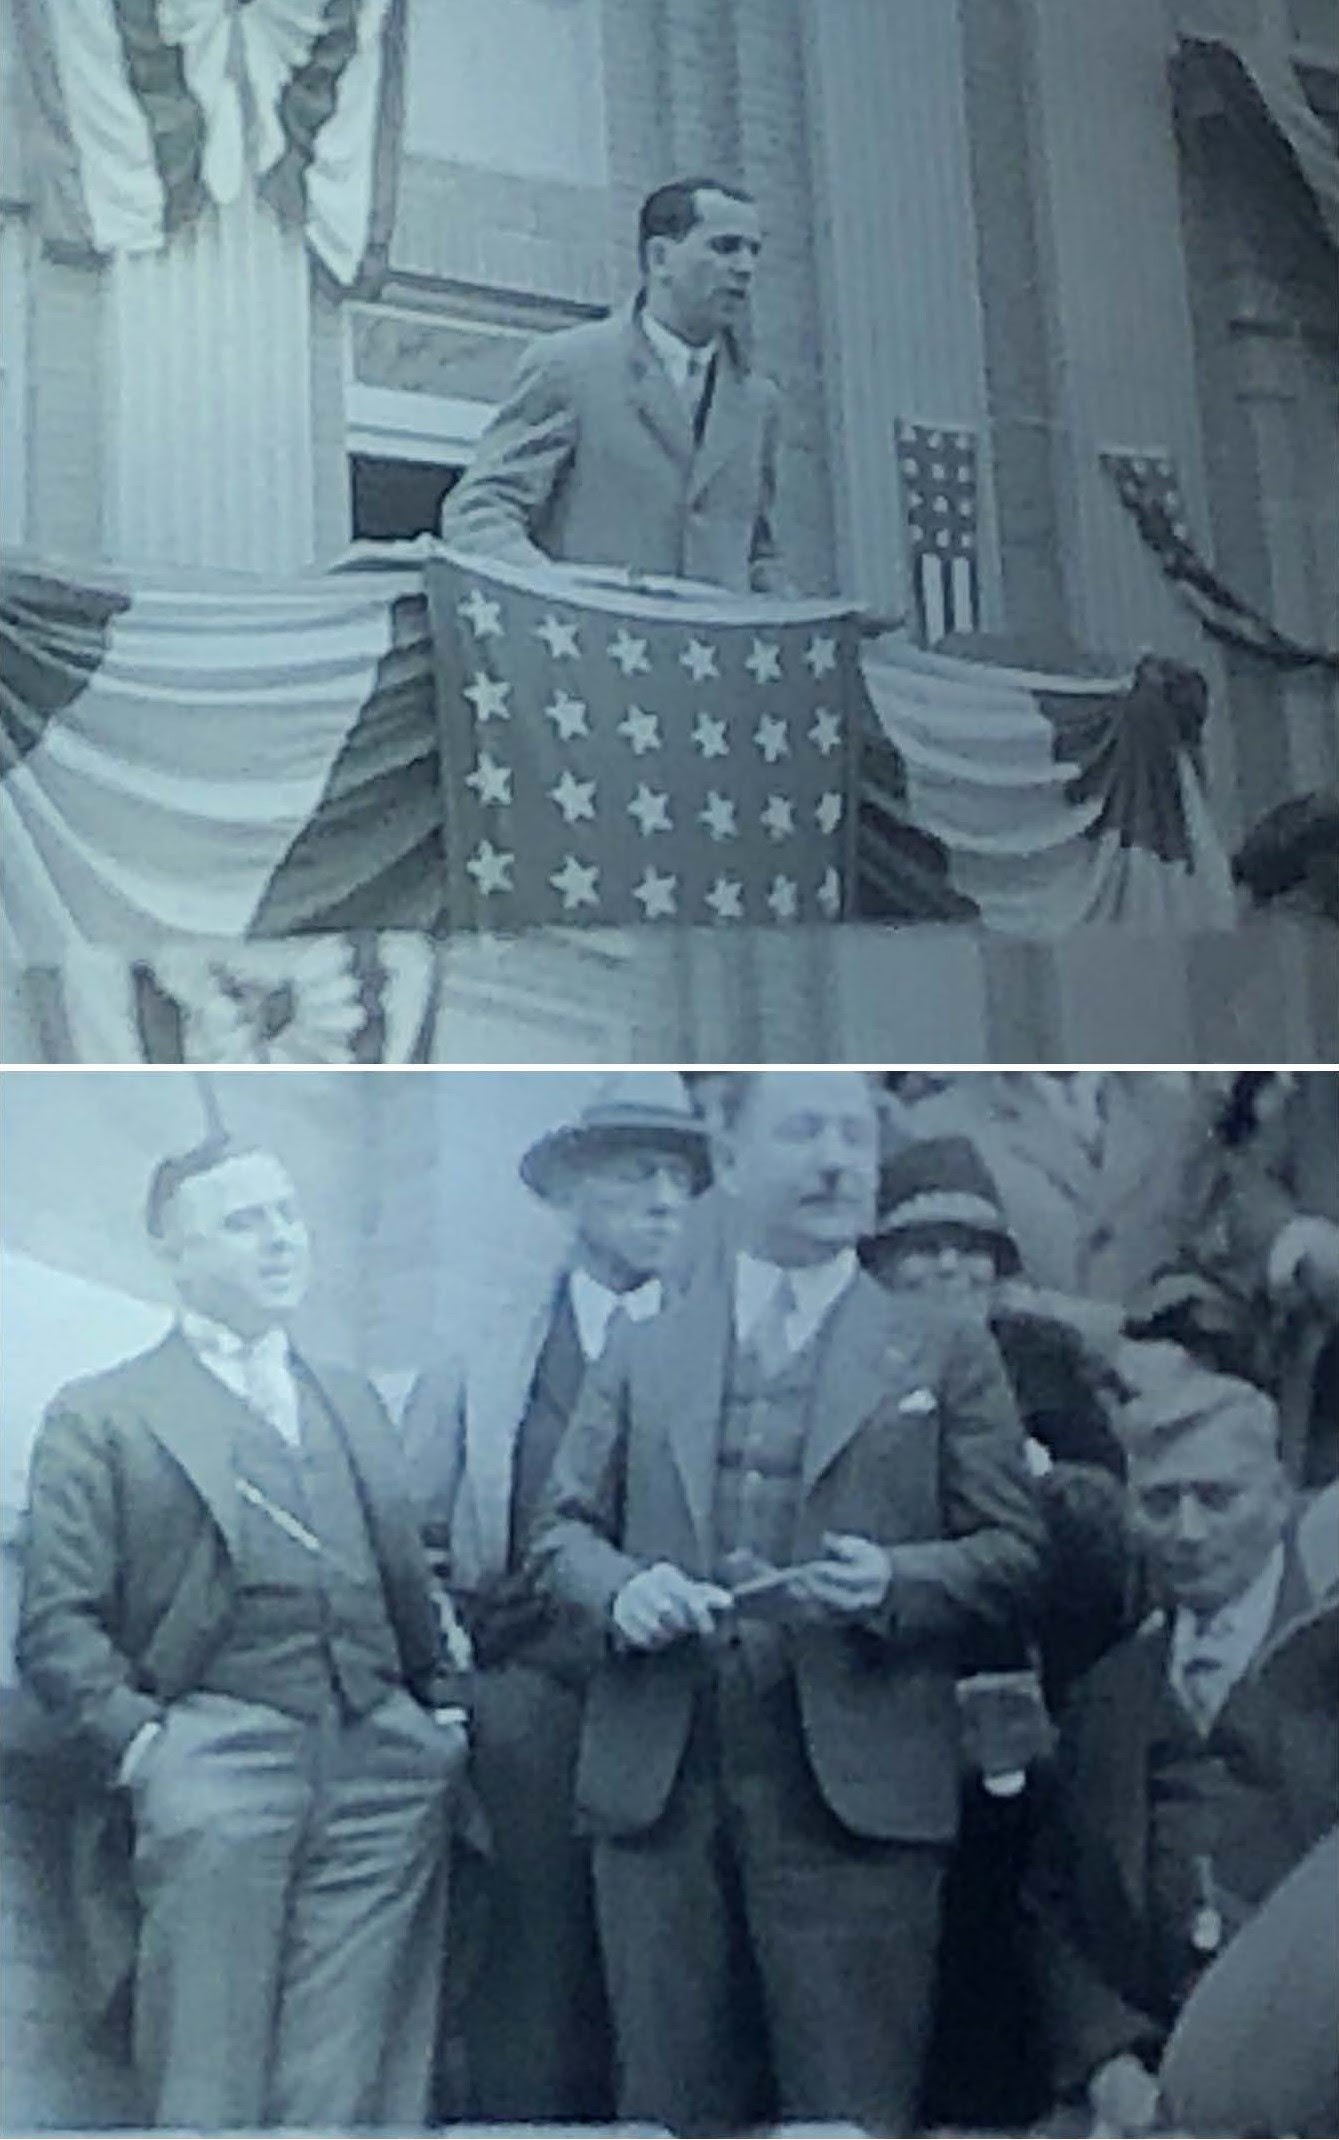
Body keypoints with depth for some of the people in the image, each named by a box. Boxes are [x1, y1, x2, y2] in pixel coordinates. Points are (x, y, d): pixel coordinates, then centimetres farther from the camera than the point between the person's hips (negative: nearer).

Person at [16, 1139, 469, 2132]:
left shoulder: (355, 1401, 23)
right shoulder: (100, 1416, 7)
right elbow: (58, 1625, 1)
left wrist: (443, 1705, 10)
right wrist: (137, 1740, -12)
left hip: (384, 1771, 4)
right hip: (219, 1770, -4)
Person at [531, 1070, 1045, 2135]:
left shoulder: (946, 1354, 9)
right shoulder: (643, 1350, 15)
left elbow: (1013, 1550, 5)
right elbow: (564, 1527, 15)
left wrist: (894, 1581, -15)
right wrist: (621, 1588, -7)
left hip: (853, 1792, -2)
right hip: (658, 1780, 2)